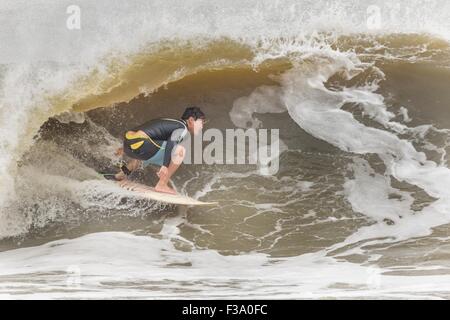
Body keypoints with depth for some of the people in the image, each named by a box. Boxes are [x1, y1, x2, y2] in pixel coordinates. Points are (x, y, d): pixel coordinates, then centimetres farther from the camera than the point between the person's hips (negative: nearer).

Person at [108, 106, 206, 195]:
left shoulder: (172, 123, 25)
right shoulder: (182, 127, -2)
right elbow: (171, 143, -20)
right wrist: (165, 165, -28)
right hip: (139, 142, -10)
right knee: (180, 150, -12)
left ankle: (120, 175, 47)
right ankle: (162, 185, -7)